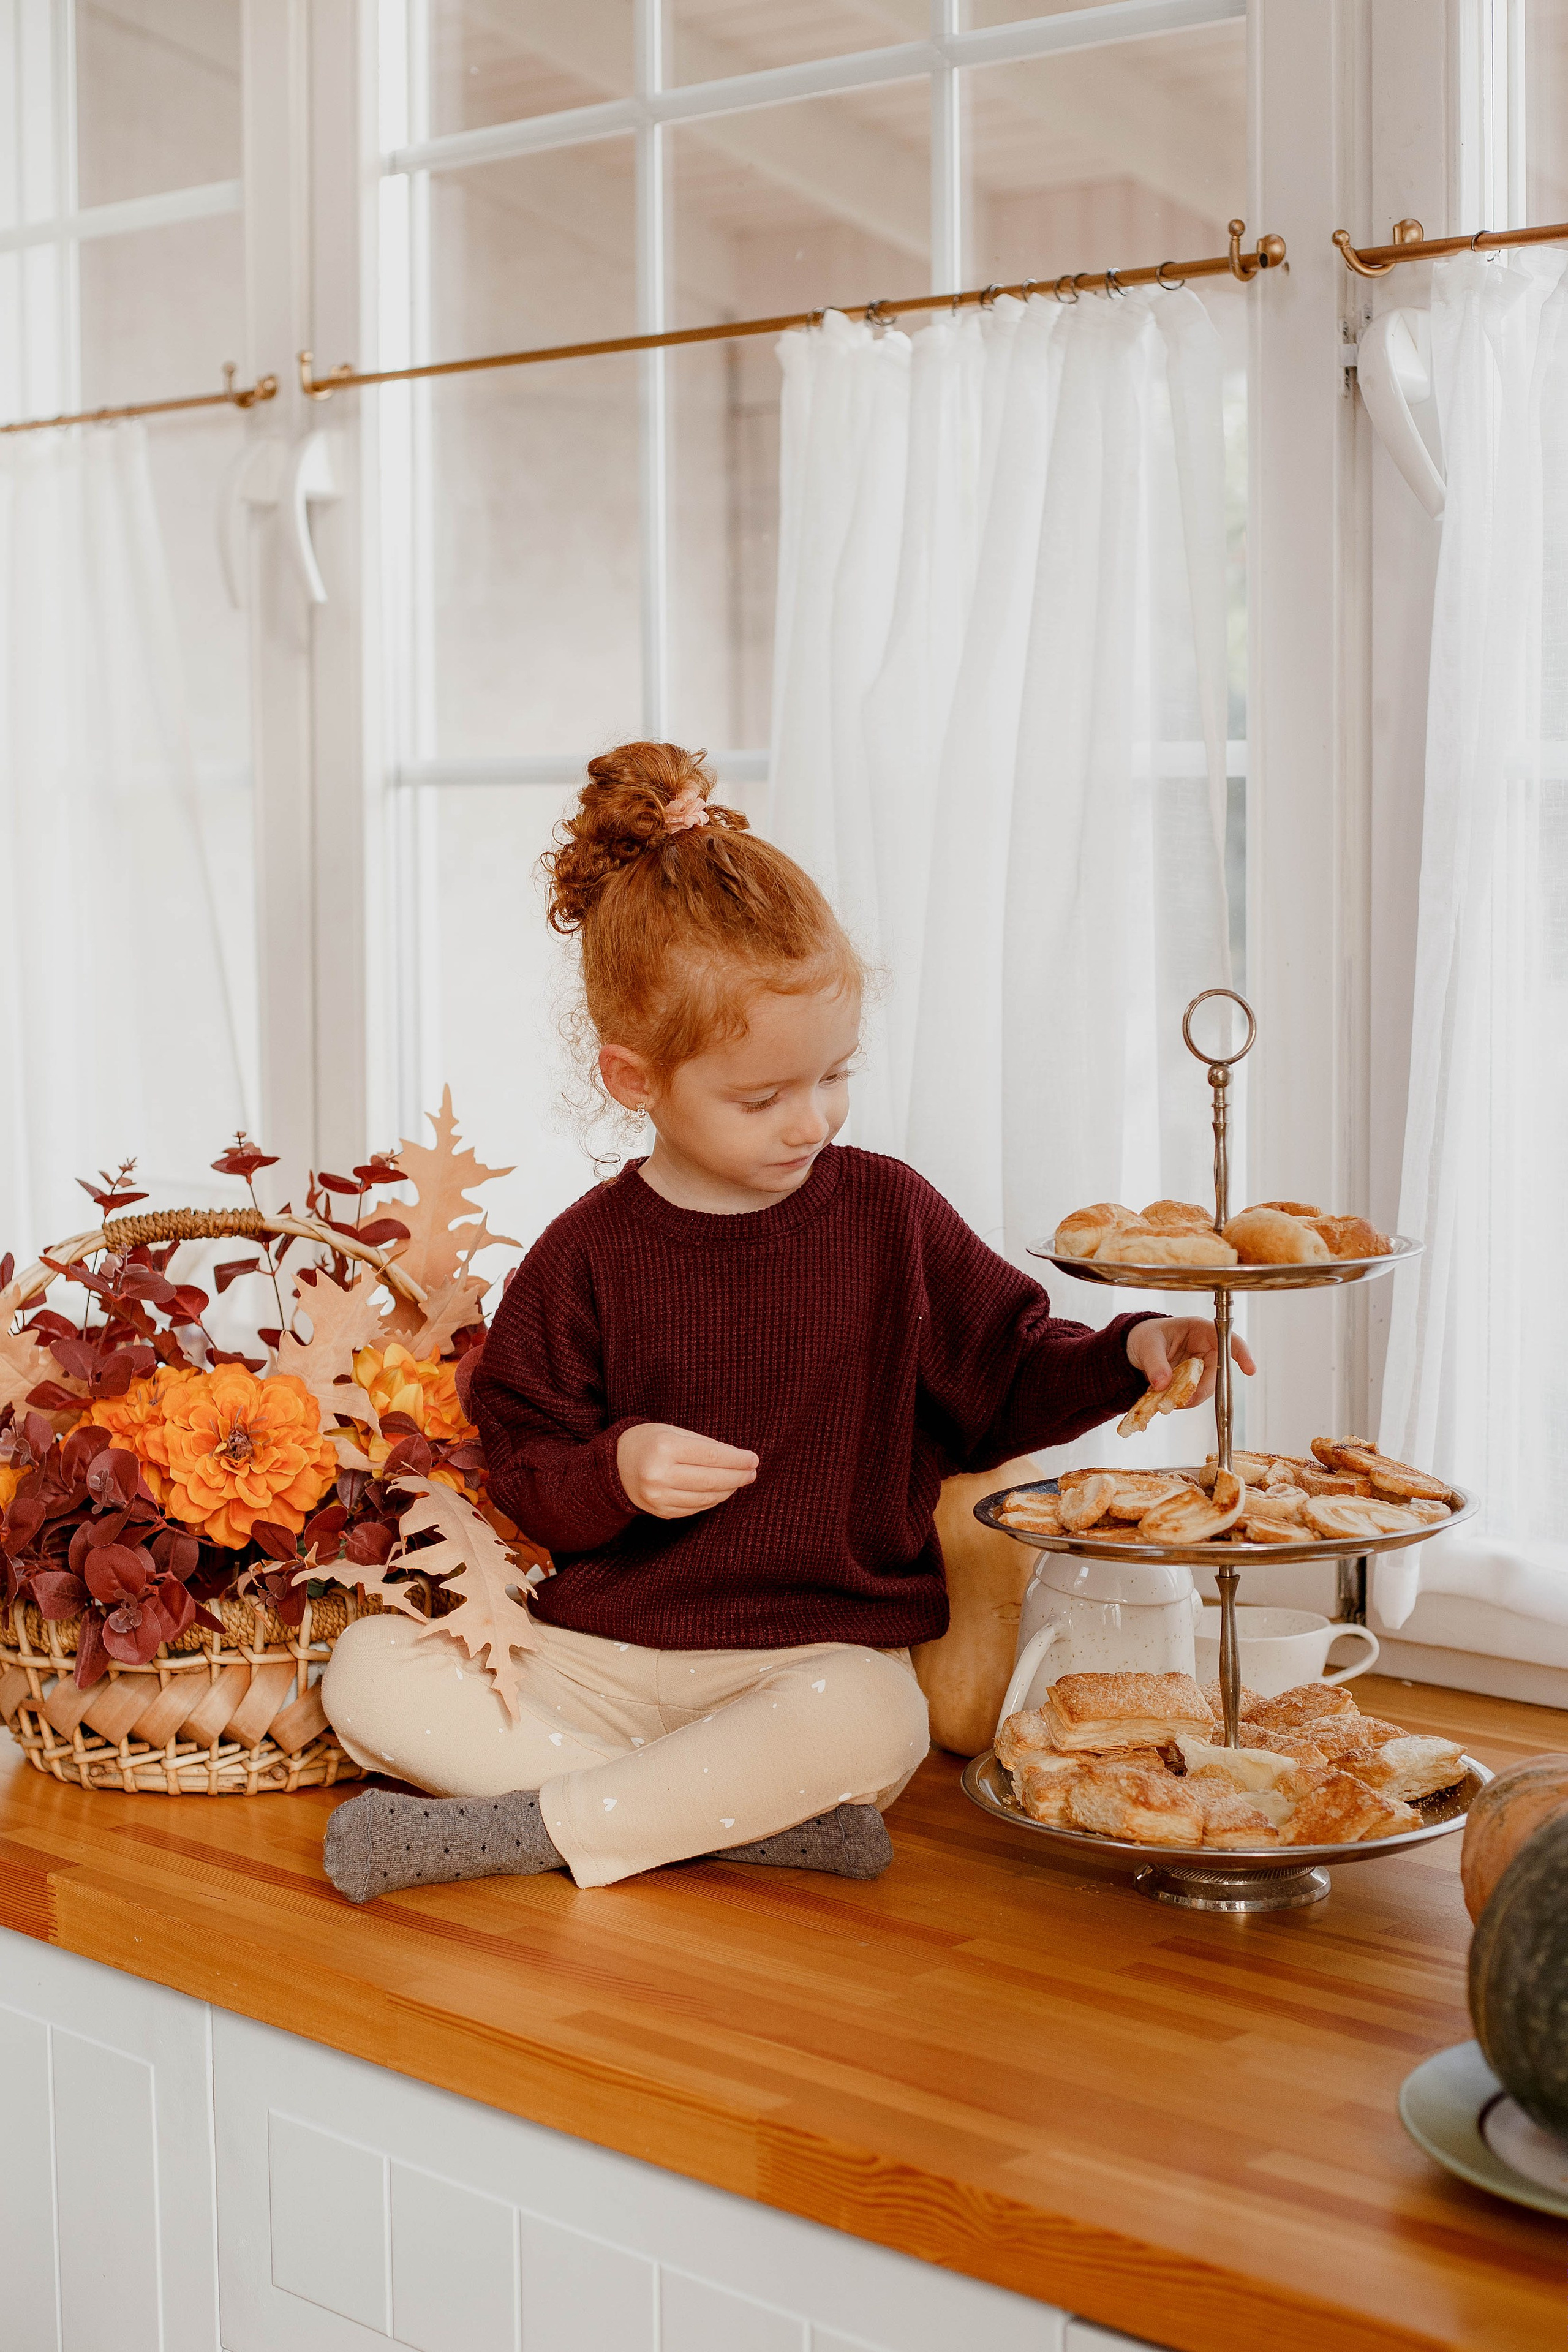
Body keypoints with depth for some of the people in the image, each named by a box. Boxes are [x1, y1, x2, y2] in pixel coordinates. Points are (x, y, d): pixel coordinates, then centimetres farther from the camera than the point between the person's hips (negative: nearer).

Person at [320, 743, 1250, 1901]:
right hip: (597, 1657, 2)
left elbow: (1006, 1383, 12)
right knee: (371, 1672, -17)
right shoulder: (588, 1256, 0)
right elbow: (521, 1470, 3)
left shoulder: (890, 1217, 3)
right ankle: (745, 1814, -26)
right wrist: (611, 1471, -18)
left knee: (866, 1719, -37)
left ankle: (532, 1828, -21)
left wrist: (1129, 1351, -5)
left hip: (820, 1654, -1)